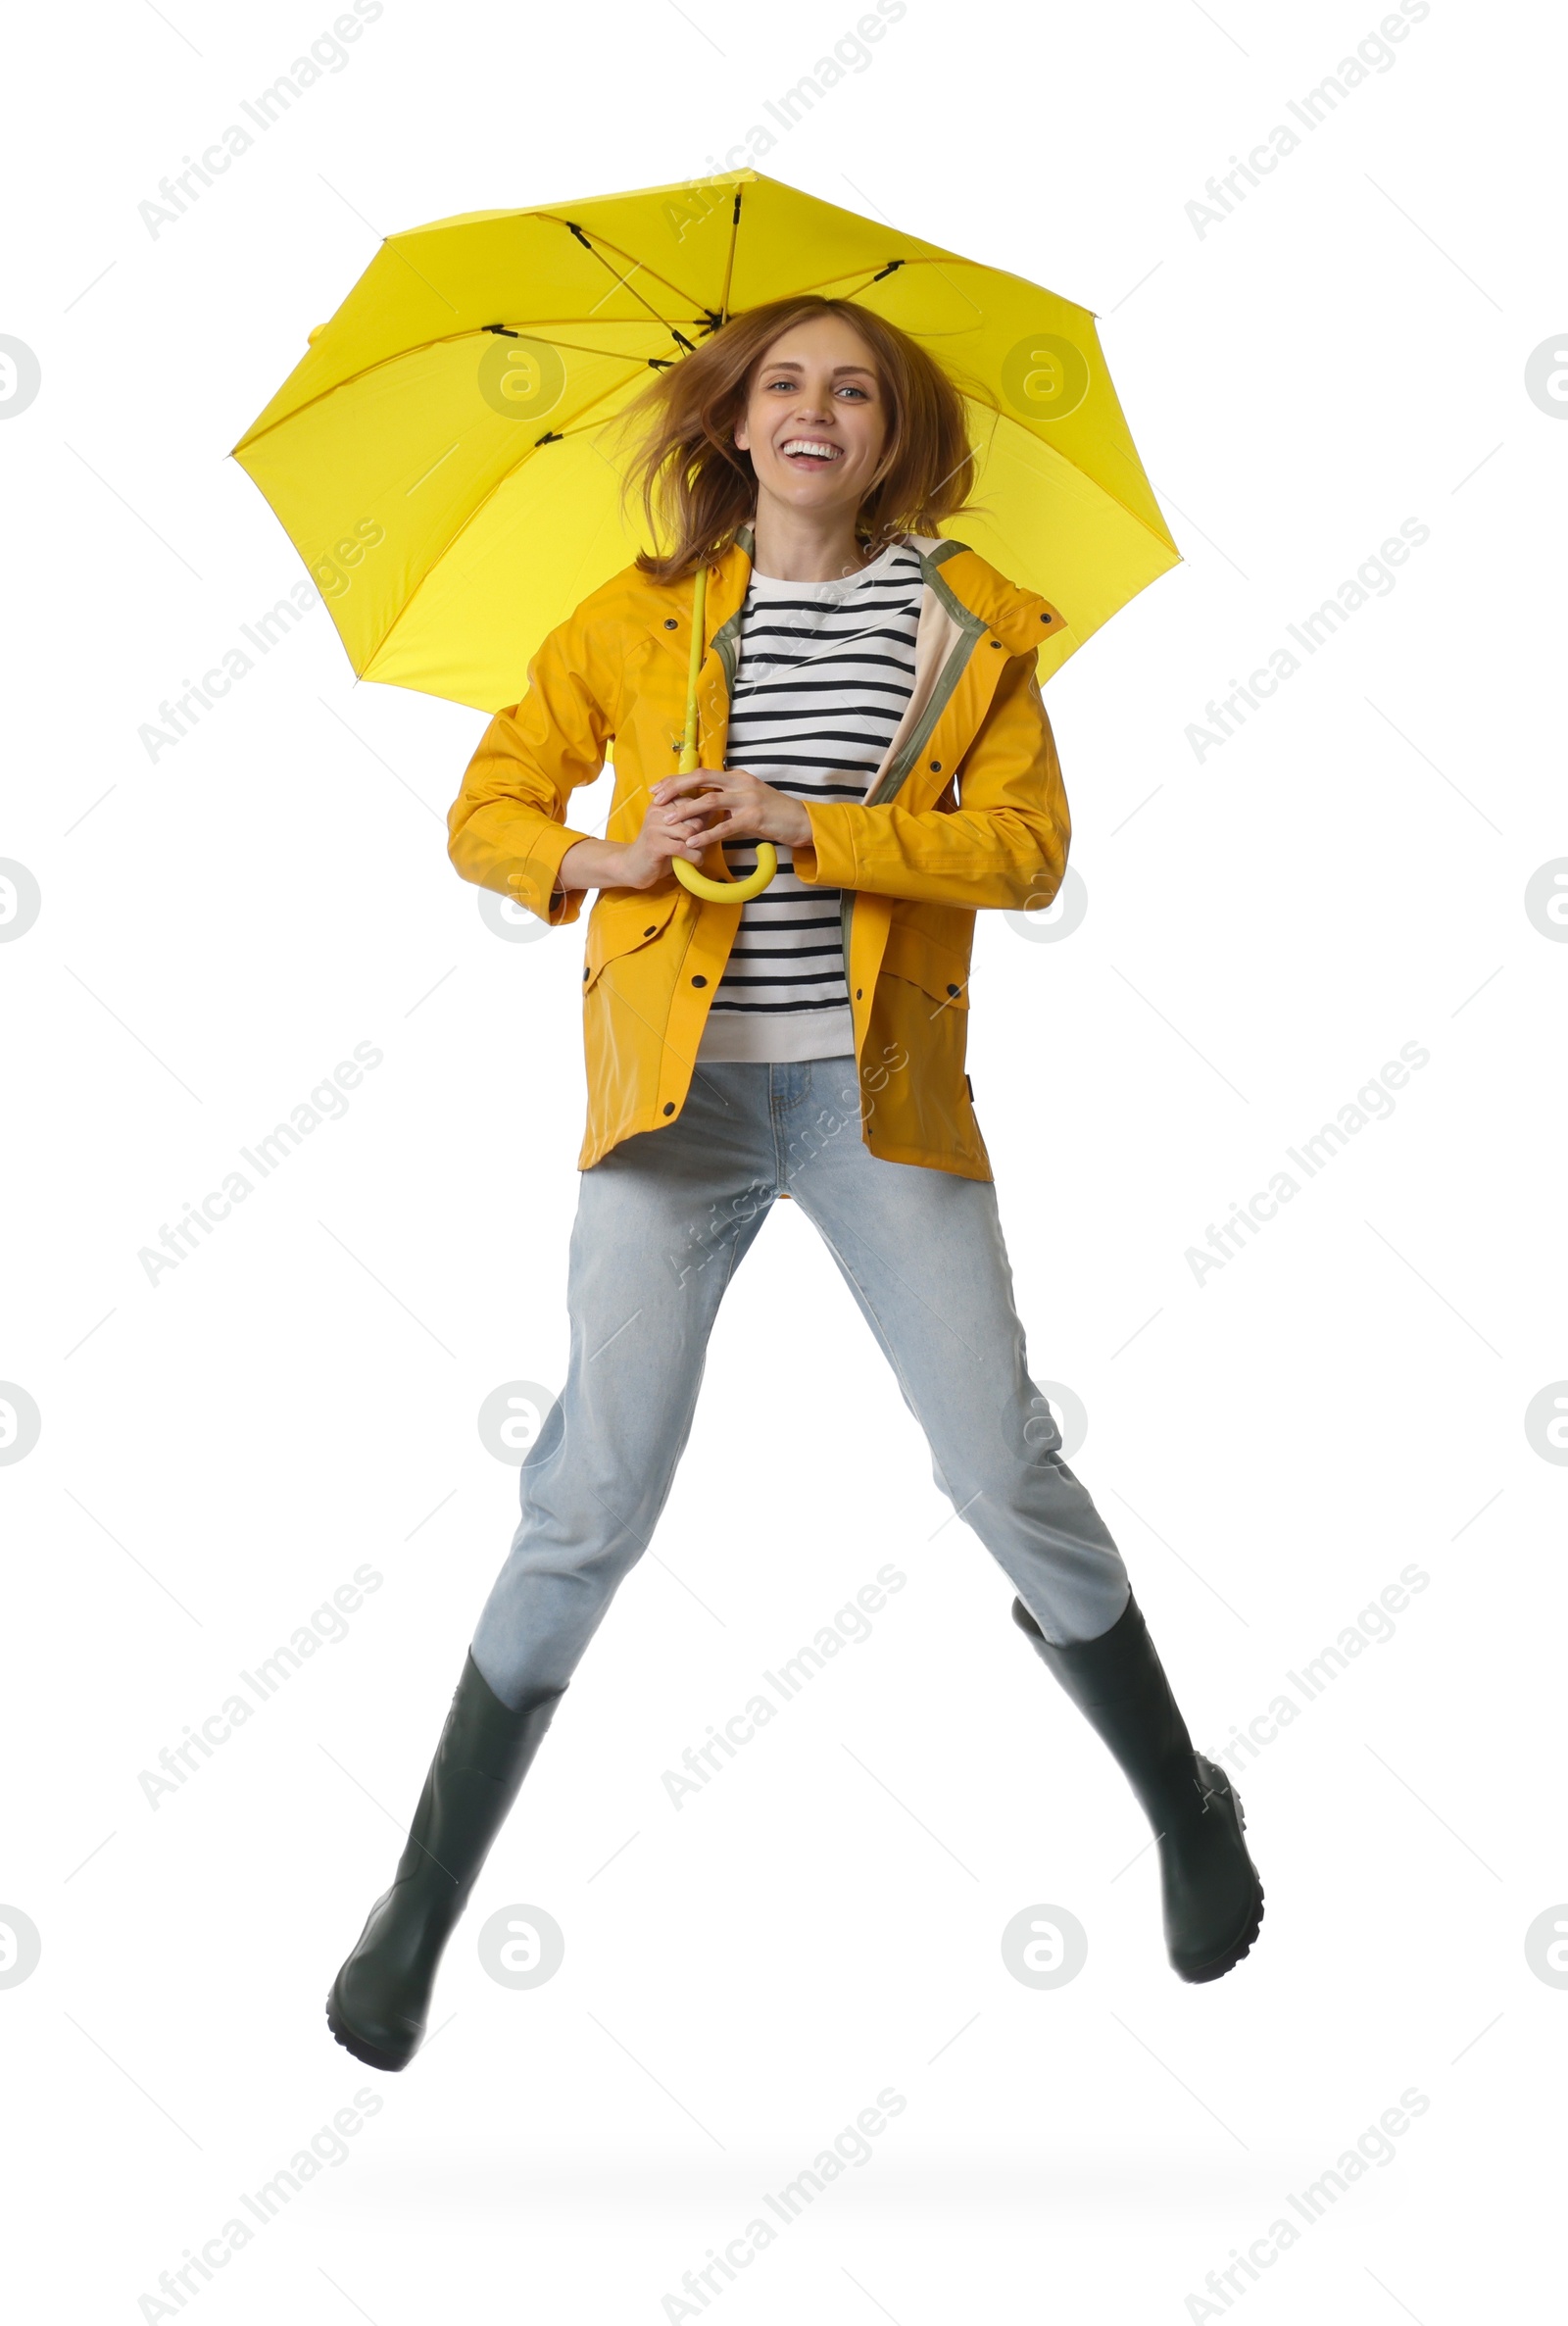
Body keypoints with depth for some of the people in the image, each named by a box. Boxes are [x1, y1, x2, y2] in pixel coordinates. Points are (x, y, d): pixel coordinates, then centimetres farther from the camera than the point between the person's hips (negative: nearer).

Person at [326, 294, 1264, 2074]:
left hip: (877, 1089, 0)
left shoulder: (968, 623, 6)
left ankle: (1188, 1816, 26)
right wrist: (603, 860, -10)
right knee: (596, 1496, -4)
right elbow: (487, 809, 11)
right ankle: (419, 1914, 10)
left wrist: (803, 820, -14)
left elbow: (1027, 844, -4)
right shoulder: (641, 621, 8)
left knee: (1006, 1473, 2)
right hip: (679, 1090, 0)